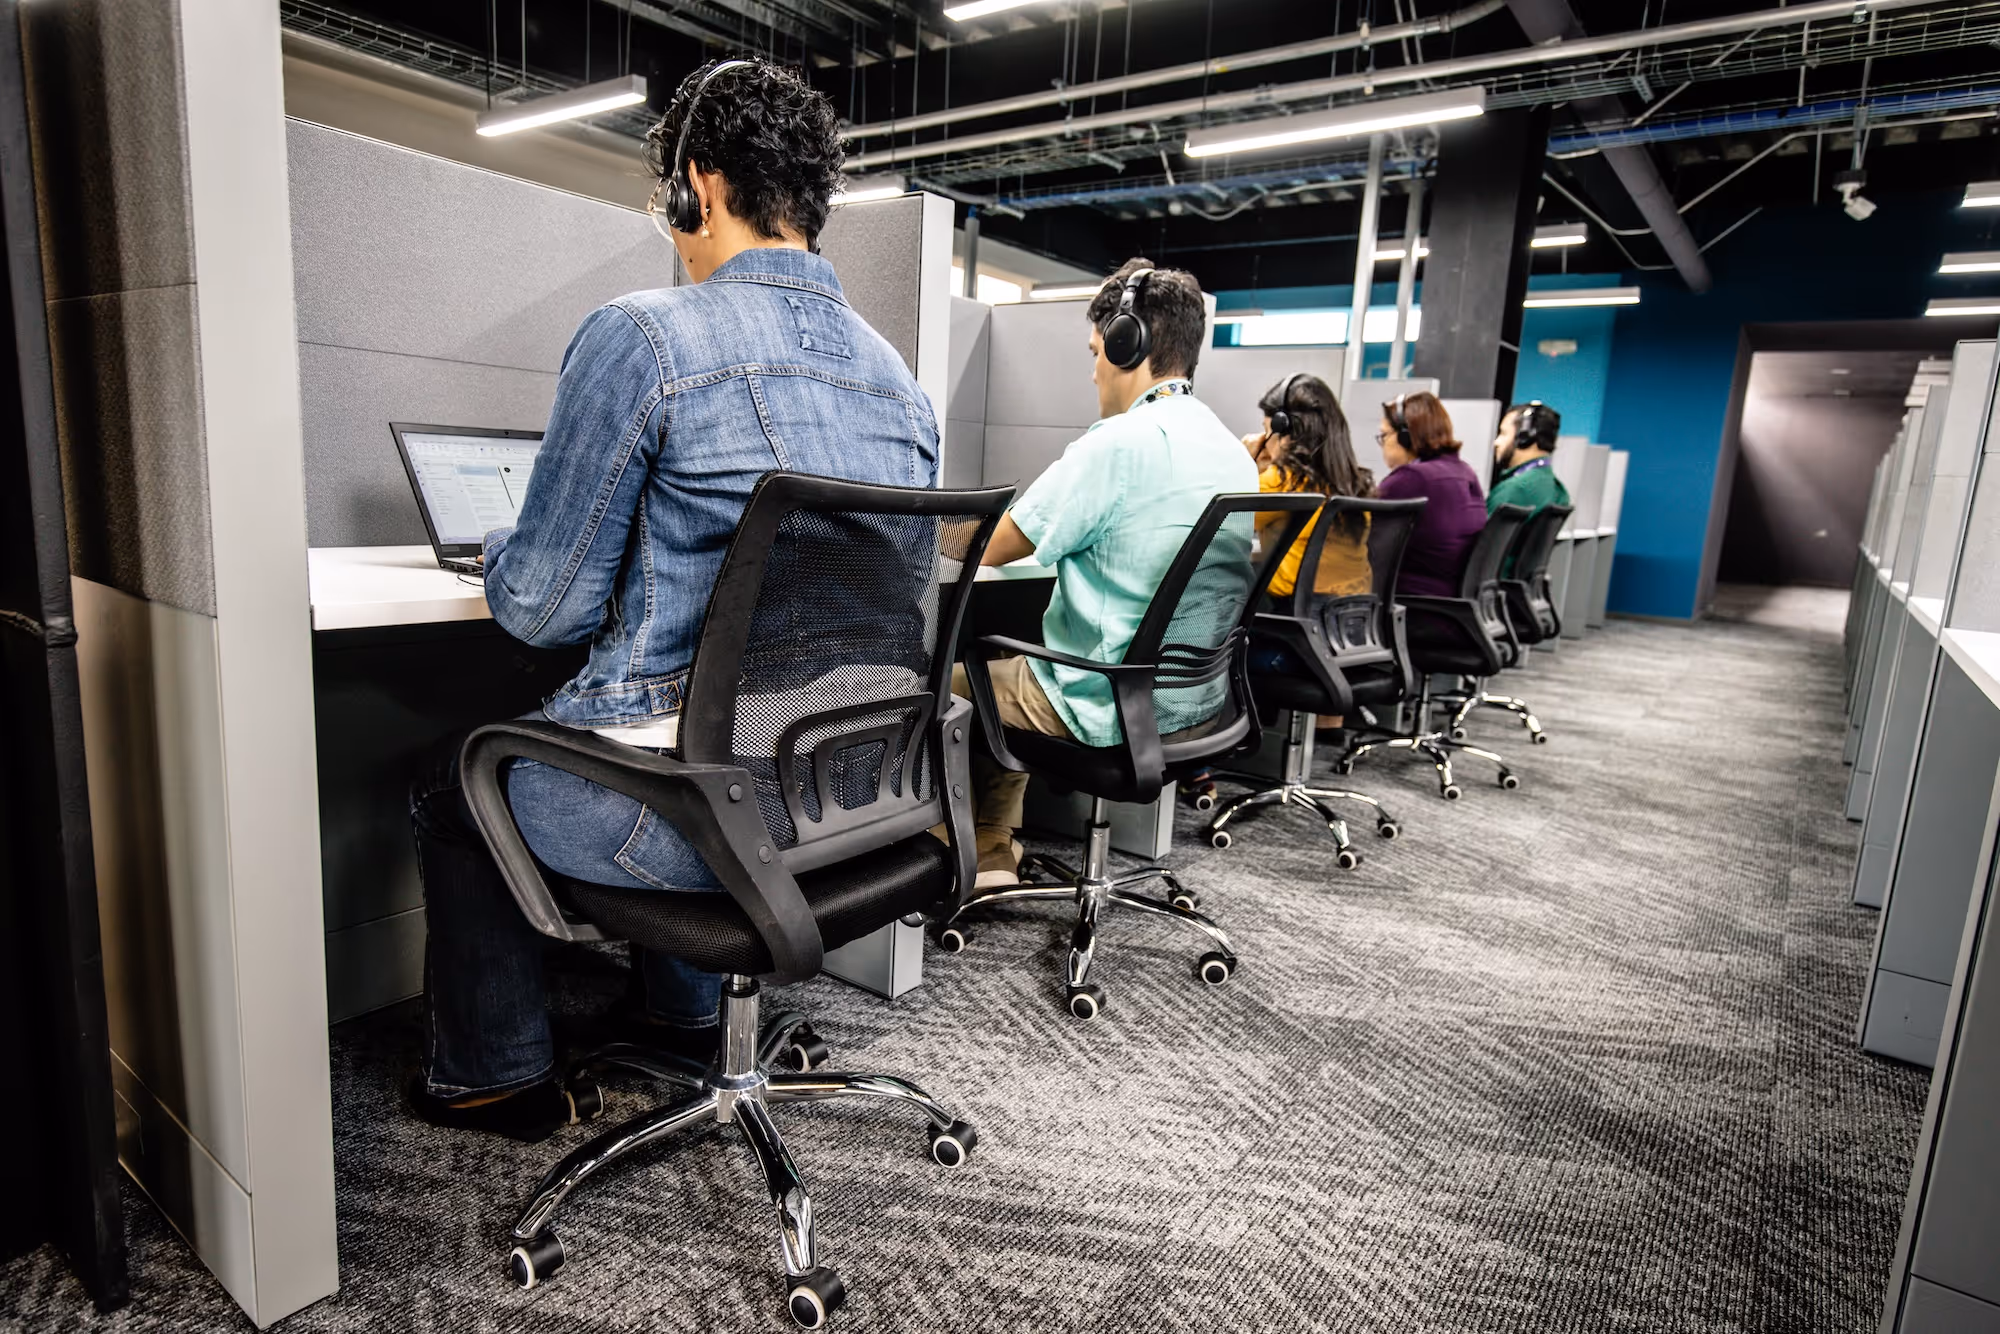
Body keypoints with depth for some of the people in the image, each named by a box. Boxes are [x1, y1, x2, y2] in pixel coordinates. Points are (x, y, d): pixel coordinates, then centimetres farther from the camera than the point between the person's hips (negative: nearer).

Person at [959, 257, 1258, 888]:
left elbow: (991, 549, -14)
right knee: (1011, 664, 29)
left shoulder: (1117, 443, -20)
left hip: (1108, 710, -8)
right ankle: (995, 849, 29)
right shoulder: (1235, 453, 6)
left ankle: (982, 853, 24)